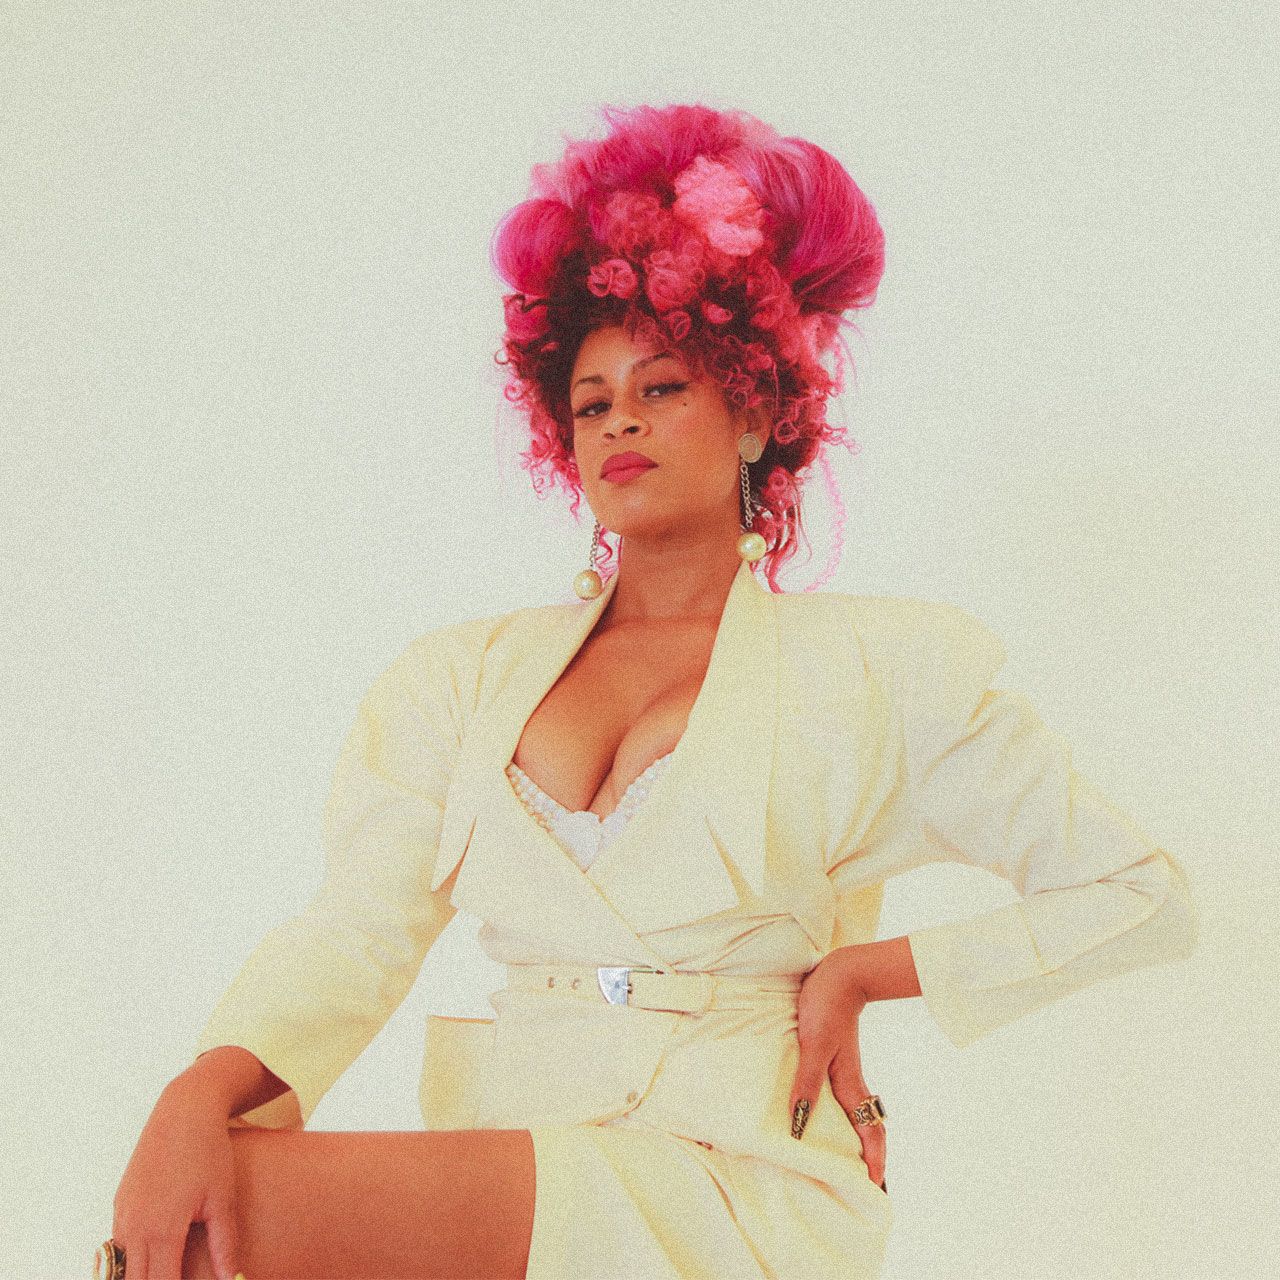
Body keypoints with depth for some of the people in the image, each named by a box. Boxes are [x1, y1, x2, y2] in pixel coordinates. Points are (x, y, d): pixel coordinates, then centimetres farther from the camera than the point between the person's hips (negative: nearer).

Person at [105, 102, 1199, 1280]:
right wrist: (203, 1093, -18)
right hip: (512, 1172, 4)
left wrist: (863, 970, 1)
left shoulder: (874, 669, 9)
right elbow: (357, 928, 3)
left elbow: (1142, 896, 12)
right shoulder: (464, 677, 17)